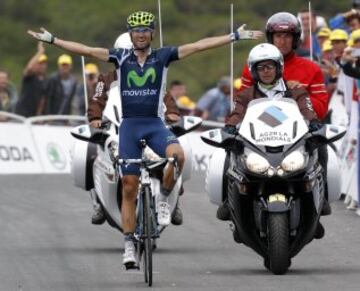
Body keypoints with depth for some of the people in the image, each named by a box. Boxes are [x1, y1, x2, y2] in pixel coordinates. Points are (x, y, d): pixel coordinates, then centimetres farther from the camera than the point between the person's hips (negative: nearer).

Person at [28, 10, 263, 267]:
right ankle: (129, 245, 7)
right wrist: (51, 40, 0)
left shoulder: (163, 56, 3)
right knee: (129, 188, 0)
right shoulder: (121, 57, 5)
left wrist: (236, 36, -4)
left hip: (155, 124, -1)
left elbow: (200, 45, -1)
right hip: (129, 125, 1)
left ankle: (163, 199, -8)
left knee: (177, 154, -33)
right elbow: (86, 50, 3)